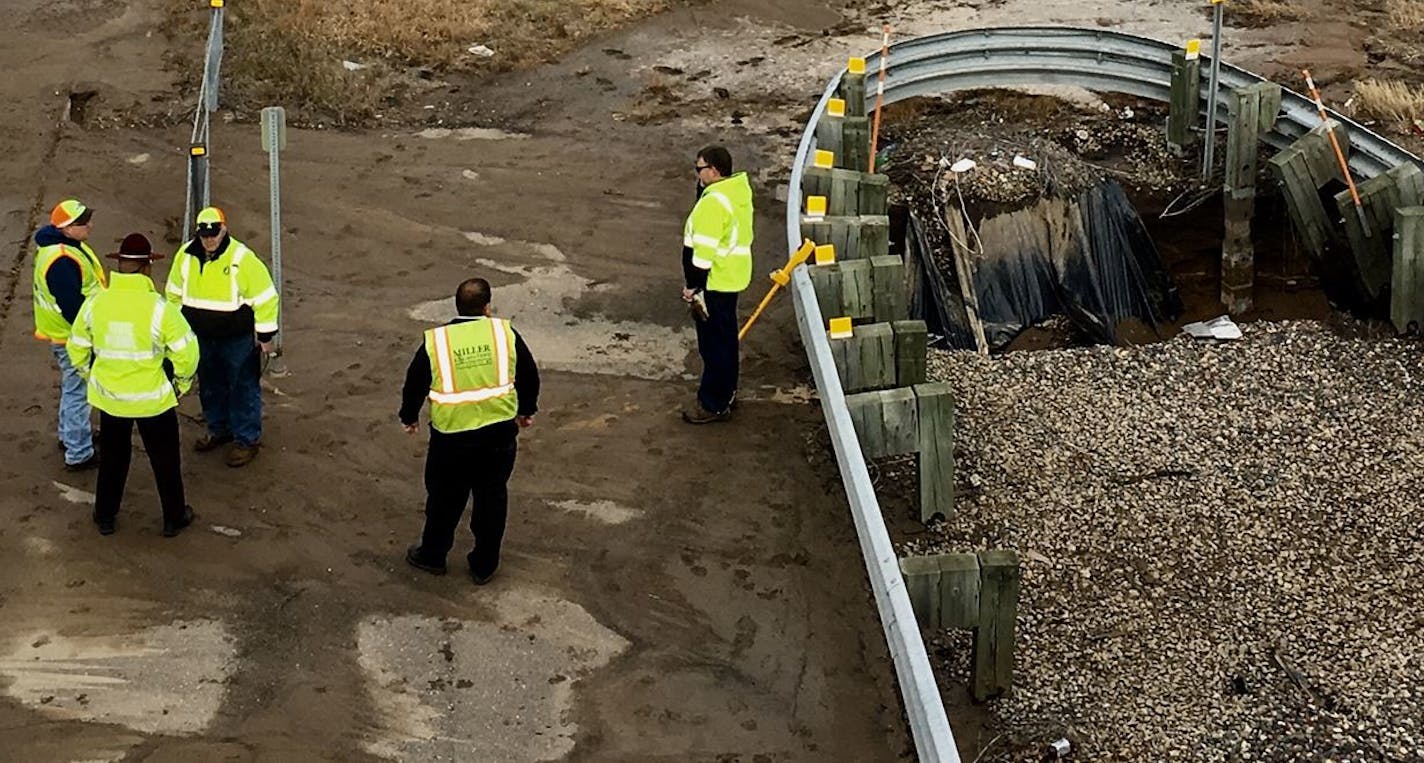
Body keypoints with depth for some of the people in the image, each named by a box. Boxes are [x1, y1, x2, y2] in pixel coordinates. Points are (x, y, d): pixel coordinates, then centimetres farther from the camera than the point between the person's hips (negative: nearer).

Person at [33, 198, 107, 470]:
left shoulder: (64, 244, 5)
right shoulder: (61, 261, -30)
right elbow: (72, 305, -29)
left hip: (69, 333, 11)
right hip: (73, 336, -11)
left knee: (72, 387, 27)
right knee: (78, 392, -1)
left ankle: (69, 435, 45)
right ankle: (79, 454, 6)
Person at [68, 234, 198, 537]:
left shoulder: (95, 303, -11)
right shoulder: (158, 307, -23)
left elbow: (77, 348, 2)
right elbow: (186, 350, -17)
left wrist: (91, 376, 18)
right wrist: (181, 382, 2)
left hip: (108, 397, 3)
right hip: (152, 398, -3)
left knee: (112, 457, 23)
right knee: (165, 459, 17)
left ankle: (105, 517, 35)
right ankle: (174, 518, 30)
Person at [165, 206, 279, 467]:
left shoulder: (242, 259, -20)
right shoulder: (186, 255, -5)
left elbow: (265, 298, -14)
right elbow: (175, 292, 12)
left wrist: (265, 336, -10)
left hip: (237, 338, -5)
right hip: (202, 337, 5)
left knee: (243, 388, 3)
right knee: (210, 386, 19)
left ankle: (247, 439, 15)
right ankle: (219, 429, 39)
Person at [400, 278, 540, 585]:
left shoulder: (435, 341, -6)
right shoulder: (504, 333, -4)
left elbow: (414, 384, 5)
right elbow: (529, 375, 7)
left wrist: (409, 417, 23)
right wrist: (527, 410, 25)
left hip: (451, 436, -1)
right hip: (499, 433, 1)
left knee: (444, 498, 18)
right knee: (492, 499, 16)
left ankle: (432, 556, 35)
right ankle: (484, 565, 25)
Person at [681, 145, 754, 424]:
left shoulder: (714, 203, -25)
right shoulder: (738, 190, 5)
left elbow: (705, 250, -24)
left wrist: (692, 286, -18)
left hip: (715, 282, -10)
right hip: (732, 276, 10)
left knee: (713, 342, 0)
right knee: (725, 337, 21)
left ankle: (714, 404, 8)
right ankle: (726, 392, 33)